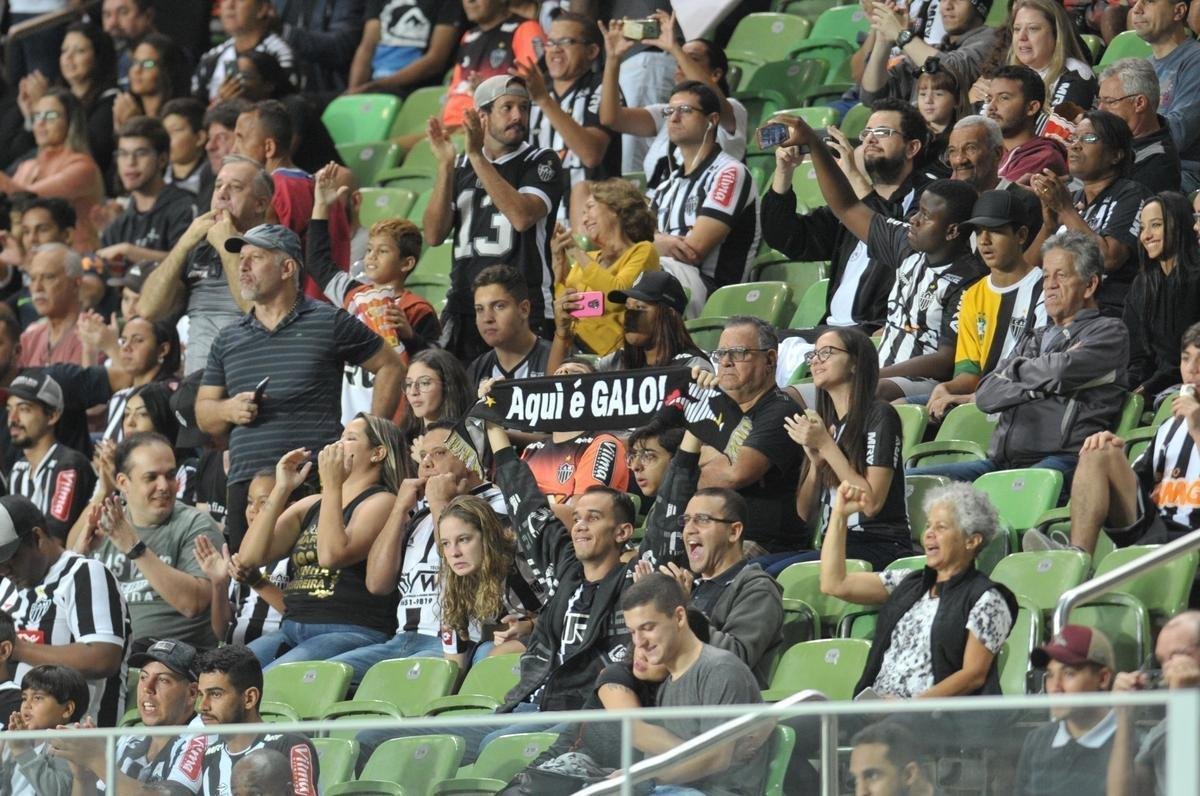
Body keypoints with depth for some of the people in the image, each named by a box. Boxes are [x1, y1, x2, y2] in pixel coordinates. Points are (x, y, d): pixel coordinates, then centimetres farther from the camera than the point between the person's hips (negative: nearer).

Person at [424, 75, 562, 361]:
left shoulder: (542, 162, 3)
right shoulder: (461, 167, 16)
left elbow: (522, 216, -16)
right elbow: (434, 235, 6)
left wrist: (477, 158, -15)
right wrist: (445, 167, -4)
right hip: (462, 309, 4)